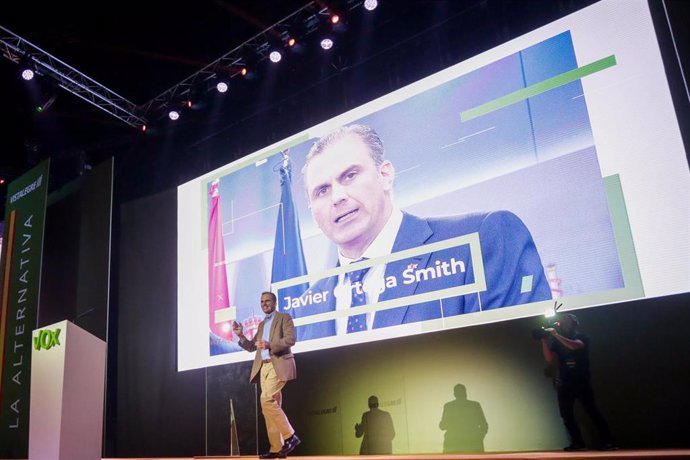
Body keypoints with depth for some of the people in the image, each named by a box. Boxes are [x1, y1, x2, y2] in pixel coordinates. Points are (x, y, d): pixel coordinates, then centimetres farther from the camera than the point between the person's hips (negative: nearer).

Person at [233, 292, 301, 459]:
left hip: (278, 365, -7)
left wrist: (270, 344, -22)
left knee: (266, 400, -21)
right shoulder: (261, 324, 24)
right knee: (269, 406, 4)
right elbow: (252, 347, 21)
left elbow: (290, 339, -11)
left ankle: (290, 436, -11)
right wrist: (241, 335, 5)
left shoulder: (284, 318, 3)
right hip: (264, 367, 7)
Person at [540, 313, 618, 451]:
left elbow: (574, 346, -22)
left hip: (581, 382, -4)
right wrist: (544, 341, -10)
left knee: (592, 411, -8)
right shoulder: (557, 341, 11)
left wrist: (556, 335, -24)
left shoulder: (582, 337, 0)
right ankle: (578, 443, 9)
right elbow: (549, 359, 0)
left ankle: (608, 442, -4)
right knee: (566, 414, 2)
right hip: (565, 383, 5)